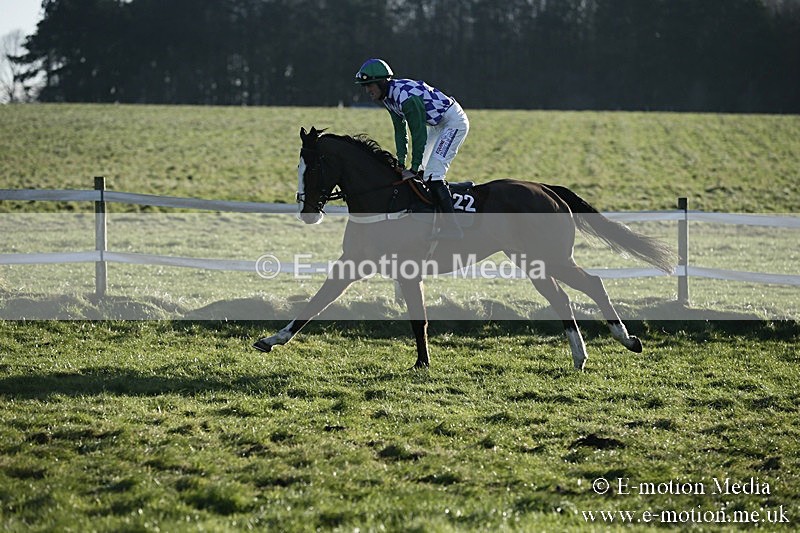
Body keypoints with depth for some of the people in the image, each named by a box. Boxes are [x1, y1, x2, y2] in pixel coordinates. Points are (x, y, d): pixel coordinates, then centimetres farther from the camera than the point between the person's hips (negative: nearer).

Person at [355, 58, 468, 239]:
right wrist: (401, 163, 0)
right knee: (420, 172, 12)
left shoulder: (406, 96, -30)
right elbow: (400, 131, 6)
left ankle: (451, 227, -19)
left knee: (433, 173, -18)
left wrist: (413, 169, -23)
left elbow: (419, 134, -27)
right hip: (437, 124, 10)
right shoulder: (388, 96, 0)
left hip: (454, 122, -10)